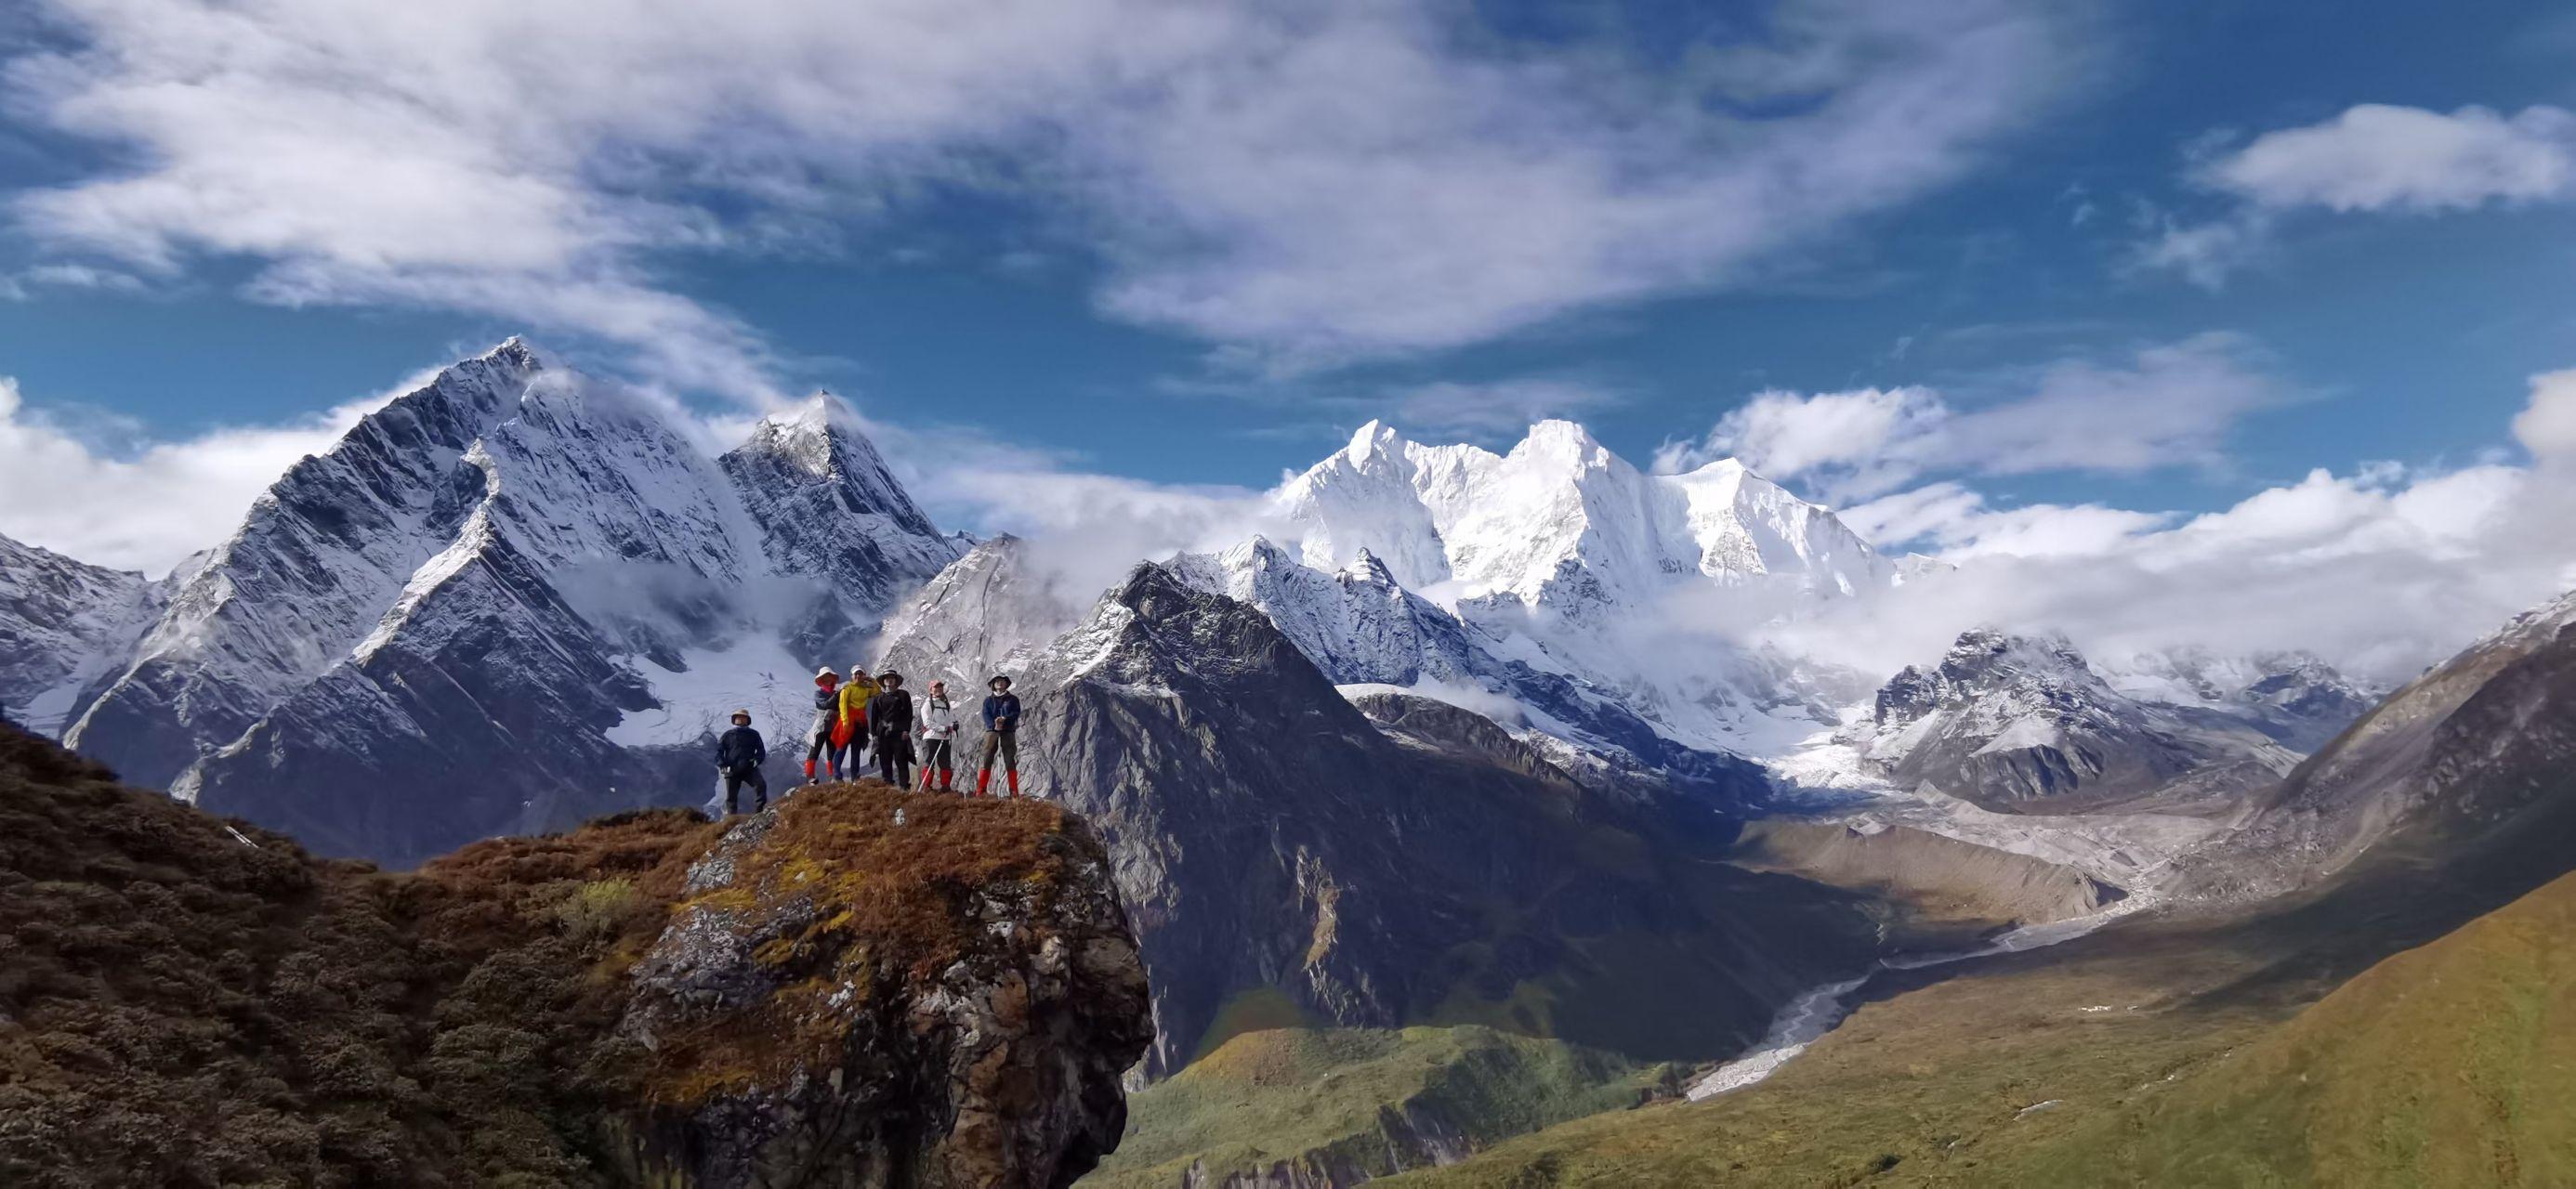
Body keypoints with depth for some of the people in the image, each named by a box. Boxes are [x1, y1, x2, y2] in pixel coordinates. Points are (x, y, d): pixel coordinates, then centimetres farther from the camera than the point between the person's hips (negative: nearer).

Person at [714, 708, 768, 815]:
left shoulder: (753, 734, 14)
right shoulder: (728, 735, 12)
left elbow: (761, 750, 13)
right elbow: (718, 750, 10)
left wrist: (757, 760, -9)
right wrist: (722, 765, -7)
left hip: (749, 769, 0)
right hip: (732, 770, 1)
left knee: (761, 784, -25)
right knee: (731, 797, 1)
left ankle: (758, 812, -24)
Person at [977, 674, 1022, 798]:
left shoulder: (1013, 699, 13)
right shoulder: (988, 701, 14)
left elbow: (1015, 714, -1)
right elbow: (986, 716, 0)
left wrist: (1004, 719, -19)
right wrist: (994, 725, -18)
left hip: (1008, 732, 0)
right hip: (991, 732, 0)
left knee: (1010, 762, -3)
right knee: (986, 761, -5)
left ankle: (1014, 792, -3)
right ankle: (981, 790, -5)